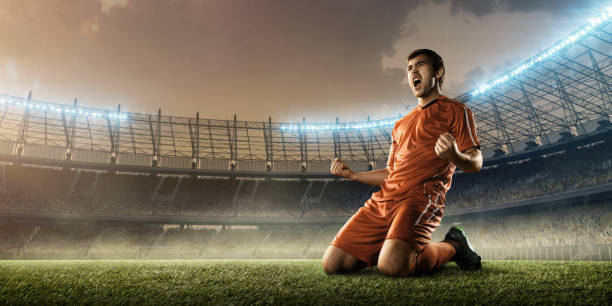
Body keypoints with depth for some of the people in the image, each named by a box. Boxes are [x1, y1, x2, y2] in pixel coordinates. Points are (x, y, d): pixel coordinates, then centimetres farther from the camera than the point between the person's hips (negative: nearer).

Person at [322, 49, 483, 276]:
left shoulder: (455, 110, 9)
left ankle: (452, 247, -1)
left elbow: (476, 162, -1)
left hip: (421, 198, -6)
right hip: (383, 199, 6)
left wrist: (455, 156, -25)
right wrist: (351, 174, 19)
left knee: (391, 266, -31)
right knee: (332, 264, -6)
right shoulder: (401, 125, 29)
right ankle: (392, 247, 15)